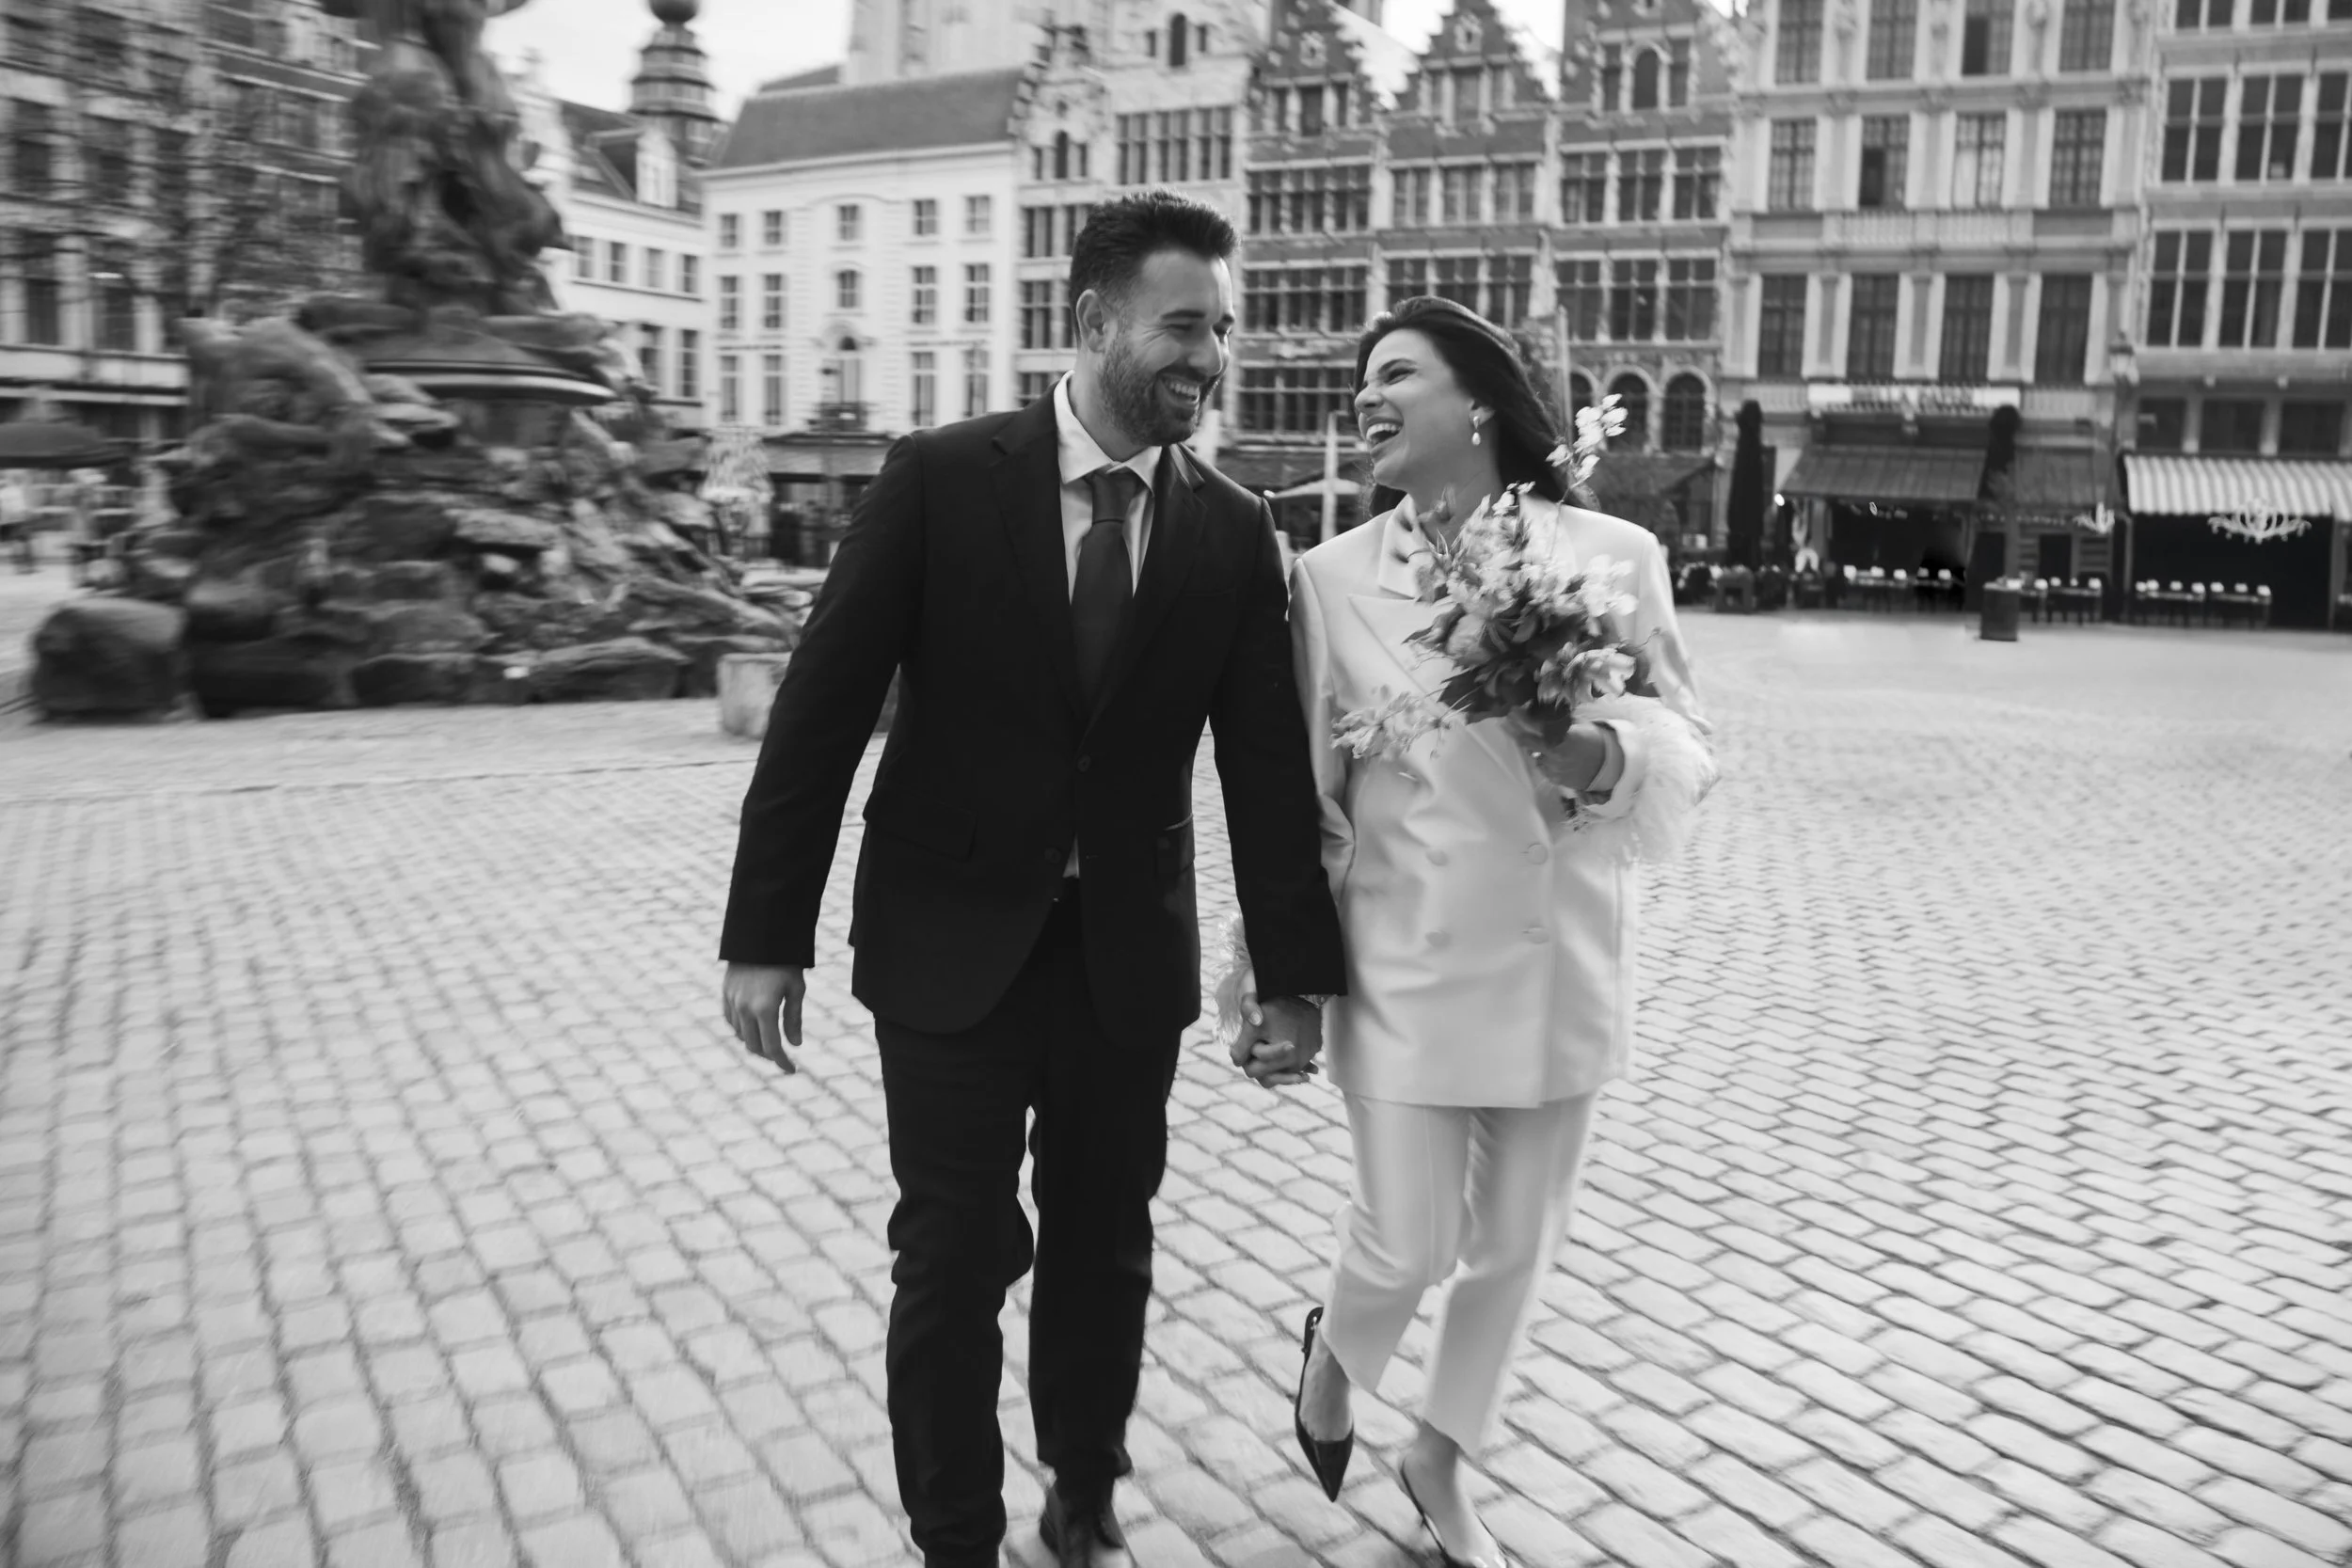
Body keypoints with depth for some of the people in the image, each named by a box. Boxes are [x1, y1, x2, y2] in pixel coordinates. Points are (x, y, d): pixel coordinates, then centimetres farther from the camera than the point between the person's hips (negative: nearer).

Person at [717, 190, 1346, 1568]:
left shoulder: (1234, 531, -2)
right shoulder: (942, 478, -9)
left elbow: (1269, 768, 0)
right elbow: (823, 709, -8)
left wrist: (1297, 974, 0)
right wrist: (767, 932, -10)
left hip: (1130, 952, 3)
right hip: (951, 942, -2)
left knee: (1104, 1250, 15)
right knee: (956, 1258, 7)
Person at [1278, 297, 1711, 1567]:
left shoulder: (1614, 554, -4)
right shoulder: (1331, 575, -4)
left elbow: (1687, 746, -2)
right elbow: (1306, 794, 0)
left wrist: (1603, 755, -25)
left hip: (1563, 966, 2)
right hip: (1407, 968, -1)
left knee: (1516, 1247, 15)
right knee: (1407, 1248, 4)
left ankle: (1438, 1461, 40)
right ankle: (1336, 1349, 41)